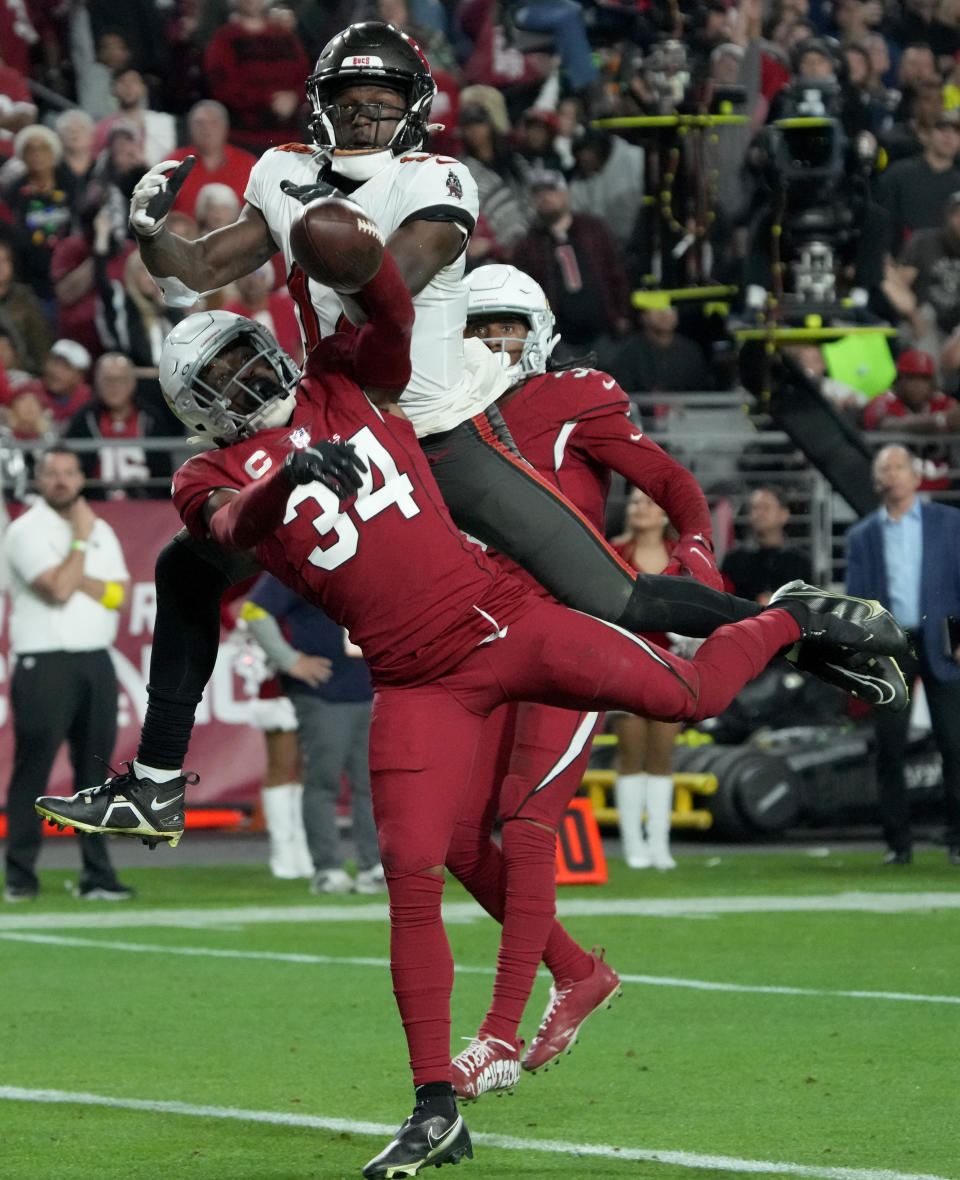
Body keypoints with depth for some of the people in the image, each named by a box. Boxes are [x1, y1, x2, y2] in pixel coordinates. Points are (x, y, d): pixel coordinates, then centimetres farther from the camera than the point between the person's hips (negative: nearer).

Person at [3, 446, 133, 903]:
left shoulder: (101, 531, 16)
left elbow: (120, 596, 6)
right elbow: (58, 590, -16)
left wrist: (77, 580, -8)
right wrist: (80, 539, -7)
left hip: (96, 663, 5)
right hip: (44, 663, -5)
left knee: (95, 768, 4)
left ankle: (97, 875, 6)